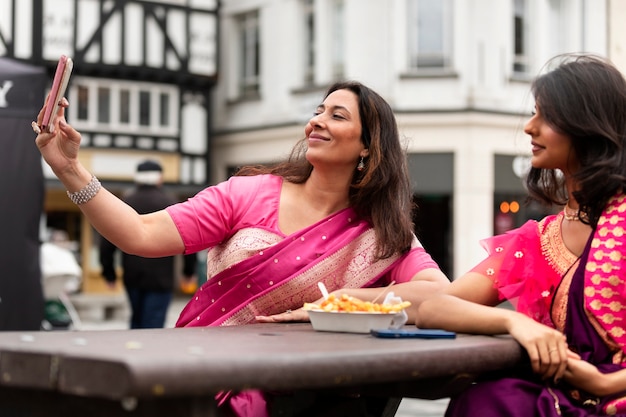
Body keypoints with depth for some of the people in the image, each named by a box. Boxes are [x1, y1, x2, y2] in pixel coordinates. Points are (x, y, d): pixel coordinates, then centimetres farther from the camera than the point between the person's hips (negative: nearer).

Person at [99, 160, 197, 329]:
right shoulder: (170, 204, -4)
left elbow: (107, 241, 3)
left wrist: (109, 273, 12)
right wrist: (189, 270, 7)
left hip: (131, 277, 4)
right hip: (160, 278, -4)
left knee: (137, 320, 22)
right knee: (153, 324, -3)